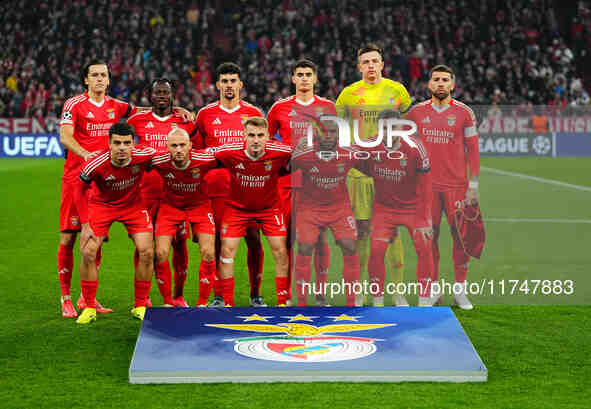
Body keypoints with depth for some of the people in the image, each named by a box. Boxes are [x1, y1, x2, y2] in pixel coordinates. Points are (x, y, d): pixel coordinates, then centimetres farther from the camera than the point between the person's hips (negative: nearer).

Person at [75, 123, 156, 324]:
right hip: (101, 205, -1)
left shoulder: (143, 155, -28)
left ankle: (140, 307, 6)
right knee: (88, 253, -14)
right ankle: (89, 308, 4)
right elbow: (81, 191, -11)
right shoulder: (96, 165, -30)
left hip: (133, 205, 1)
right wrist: (85, 224, -15)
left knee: (147, 252, -11)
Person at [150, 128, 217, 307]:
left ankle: (203, 302, 3)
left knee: (208, 253, -13)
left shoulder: (204, 160, -28)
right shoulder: (158, 162, -26)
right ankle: (167, 302, 7)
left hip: (199, 205, 0)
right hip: (170, 206, 1)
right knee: (161, 253, -11)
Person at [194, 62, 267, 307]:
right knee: (218, 242, -1)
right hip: (216, 186, 0)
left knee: (254, 239, -2)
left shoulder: (253, 113, 7)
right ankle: (218, 296, 7)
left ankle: (255, 294, 9)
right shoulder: (205, 115, 8)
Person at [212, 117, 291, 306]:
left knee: (280, 252, -5)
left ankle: (283, 301, 9)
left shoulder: (281, 152, -23)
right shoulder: (228, 152, -24)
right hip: (237, 207, 0)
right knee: (227, 251, -6)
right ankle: (227, 302, 6)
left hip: (269, 207, 0)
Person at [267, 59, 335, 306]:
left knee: (319, 236, -1)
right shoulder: (280, 108, 7)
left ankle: (320, 292, 5)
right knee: (286, 237, 1)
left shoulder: (327, 107, 8)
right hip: (287, 180, 0)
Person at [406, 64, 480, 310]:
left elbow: (473, 150, 4)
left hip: (457, 185, -1)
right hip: (426, 185, 1)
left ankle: (460, 290, 5)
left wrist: (473, 186, -1)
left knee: (461, 235, -3)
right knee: (429, 236, 3)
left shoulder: (463, 112, 3)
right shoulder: (416, 112, 7)